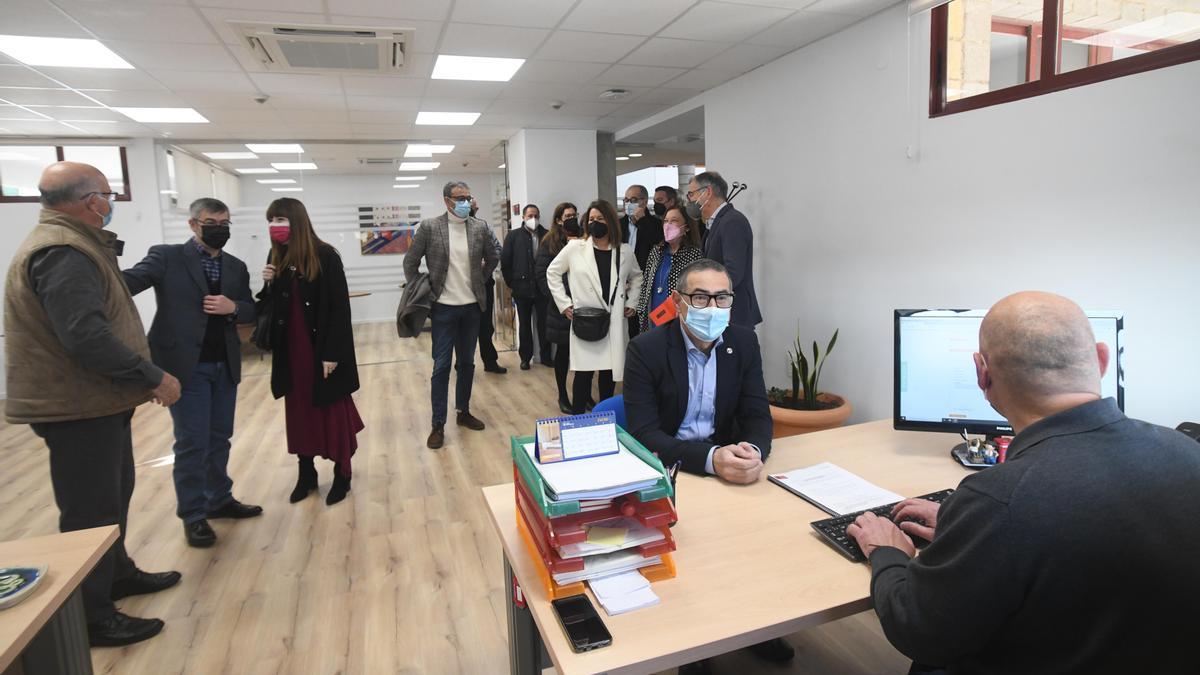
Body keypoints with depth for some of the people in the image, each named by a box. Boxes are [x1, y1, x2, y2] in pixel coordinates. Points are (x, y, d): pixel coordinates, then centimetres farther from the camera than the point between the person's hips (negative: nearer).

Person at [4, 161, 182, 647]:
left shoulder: (69, 244, 12)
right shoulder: (62, 253, -22)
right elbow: (86, 336, -29)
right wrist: (153, 376, -23)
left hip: (97, 400, 10)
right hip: (78, 407, -10)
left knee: (113, 493, 23)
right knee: (91, 510, 1)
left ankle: (116, 573, 40)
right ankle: (90, 618, 14)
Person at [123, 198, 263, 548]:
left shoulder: (236, 267, 11)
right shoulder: (167, 256, -4)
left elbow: (252, 311, 12)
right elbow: (132, 280, -19)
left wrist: (233, 307, -10)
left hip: (225, 366, 5)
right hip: (187, 366, -5)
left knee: (220, 437, 15)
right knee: (192, 442, 1)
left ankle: (219, 499, 29)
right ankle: (193, 515, 15)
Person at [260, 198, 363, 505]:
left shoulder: (325, 256, -12)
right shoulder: (277, 258, 5)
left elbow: (339, 307, -15)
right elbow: (271, 308, 12)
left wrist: (332, 353, -18)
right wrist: (269, 285, -9)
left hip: (323, 349, -6)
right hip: (291, 351, 6)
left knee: (333, 411, 5)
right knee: (299, 411, 13)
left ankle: (342, 474, 18)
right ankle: (306, 473, 27)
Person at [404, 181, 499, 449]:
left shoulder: (480, 227, 0)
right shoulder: (429, 227, -7)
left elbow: (493, 258, 15)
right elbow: (410, 263, 0)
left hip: (471, 306, 3)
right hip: (443, 307, -3)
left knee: (467, 362, 13)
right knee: (441, 365, -1)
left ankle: (464, 411, 29)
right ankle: (438, 424, 7)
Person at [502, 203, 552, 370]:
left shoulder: (546, 235, 2)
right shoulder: (514, 235, 1)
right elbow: (505, 261, 0)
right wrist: (512, 282, -1)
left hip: (542, 287, 0)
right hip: (522, 288, 0)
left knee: (544, 323, 6)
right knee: (525, 324, 10)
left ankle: (546, 356, 19)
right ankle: (525, 357, 20)